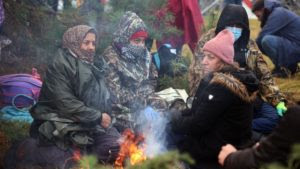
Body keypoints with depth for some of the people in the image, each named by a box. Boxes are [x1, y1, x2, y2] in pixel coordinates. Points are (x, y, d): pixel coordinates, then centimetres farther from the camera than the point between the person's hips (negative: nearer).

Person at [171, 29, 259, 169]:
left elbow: (197, 125, -22)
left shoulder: (222, 86, -24)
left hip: (219, 150, -9)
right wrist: (176, 115, -1)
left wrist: (173, 120, -7)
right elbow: (200, 112, 11)